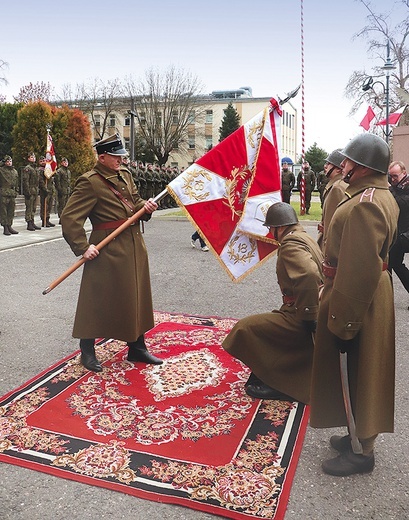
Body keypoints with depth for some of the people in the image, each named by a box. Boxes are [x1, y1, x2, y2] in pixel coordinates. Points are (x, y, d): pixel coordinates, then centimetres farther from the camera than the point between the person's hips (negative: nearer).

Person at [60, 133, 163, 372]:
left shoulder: (125, 174, 12)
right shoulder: (90, 182, -13)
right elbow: (69, 218, -16)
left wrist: (145, 206, -1)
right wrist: (83, 247, -20)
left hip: (135, 246, 8)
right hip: (108, 248, -8)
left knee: (137, 297, 14)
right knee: (98, 299, 2)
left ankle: (137, 347, 29)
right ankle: (87, 351, 21)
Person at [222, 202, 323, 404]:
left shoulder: (290, 243, -19)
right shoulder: (304, 237, 14)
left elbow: (309, 276, -36)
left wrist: (309, 316, -26)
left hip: (300, 319, -11)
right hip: (307, 313, 11)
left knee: (247, 327, -9)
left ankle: (273, 382, 5)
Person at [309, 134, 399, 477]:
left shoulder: (365, 205, -25)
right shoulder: (380, 196, 10)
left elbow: (360, 271, -29)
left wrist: (343, 320, -23)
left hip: (356, 300, -10)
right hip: (371, 294, 10)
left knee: (356, 375, 5)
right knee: (359, 374, 21)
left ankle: (362, 452, 23)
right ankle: (360, 435, 39)